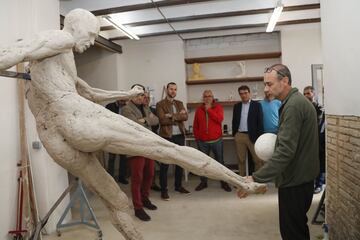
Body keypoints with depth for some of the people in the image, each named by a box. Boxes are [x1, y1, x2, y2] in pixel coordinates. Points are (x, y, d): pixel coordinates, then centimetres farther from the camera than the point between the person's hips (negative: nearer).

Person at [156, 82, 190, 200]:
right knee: (165, 164, 0)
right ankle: (164, 190, 9)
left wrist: (172, 116, -16)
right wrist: (178, 116, -10)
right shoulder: (160, 104, -2)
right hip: (166, 137, -5)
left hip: (180, 136, 5)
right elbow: (162, 120, -16)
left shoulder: (179, 103, 13)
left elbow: (185, 116, -3)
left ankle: (178, 186, 28)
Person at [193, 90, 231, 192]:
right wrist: (197, 137, 5)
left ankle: (223, 182, 16)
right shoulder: (199, 109, 8)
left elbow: (220, 119, -16)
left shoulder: (218, 107, 3)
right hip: (202, 141, 2)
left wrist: (209, 110, -11)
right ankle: (203, 182, 21)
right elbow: (195, 125, 11)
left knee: (220, 161, 5)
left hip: (216, 140, -2)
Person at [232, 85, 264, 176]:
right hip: (239, 136, 3)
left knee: (258, 160, 0)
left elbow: (260, 121, -4)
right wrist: (234, 134, 8)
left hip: (252, 136, -3)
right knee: (241, 160, 11)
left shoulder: (256, 105, 0)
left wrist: (259, 137, -8)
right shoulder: (236, 106, 10)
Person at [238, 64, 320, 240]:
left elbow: (286, 151, -29)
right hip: (302, 177, 10)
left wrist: (256, 178, -31)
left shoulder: (293, 105, -21)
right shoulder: (298, 101, 11)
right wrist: (276, 142, 6)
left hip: (295, 181, -10)